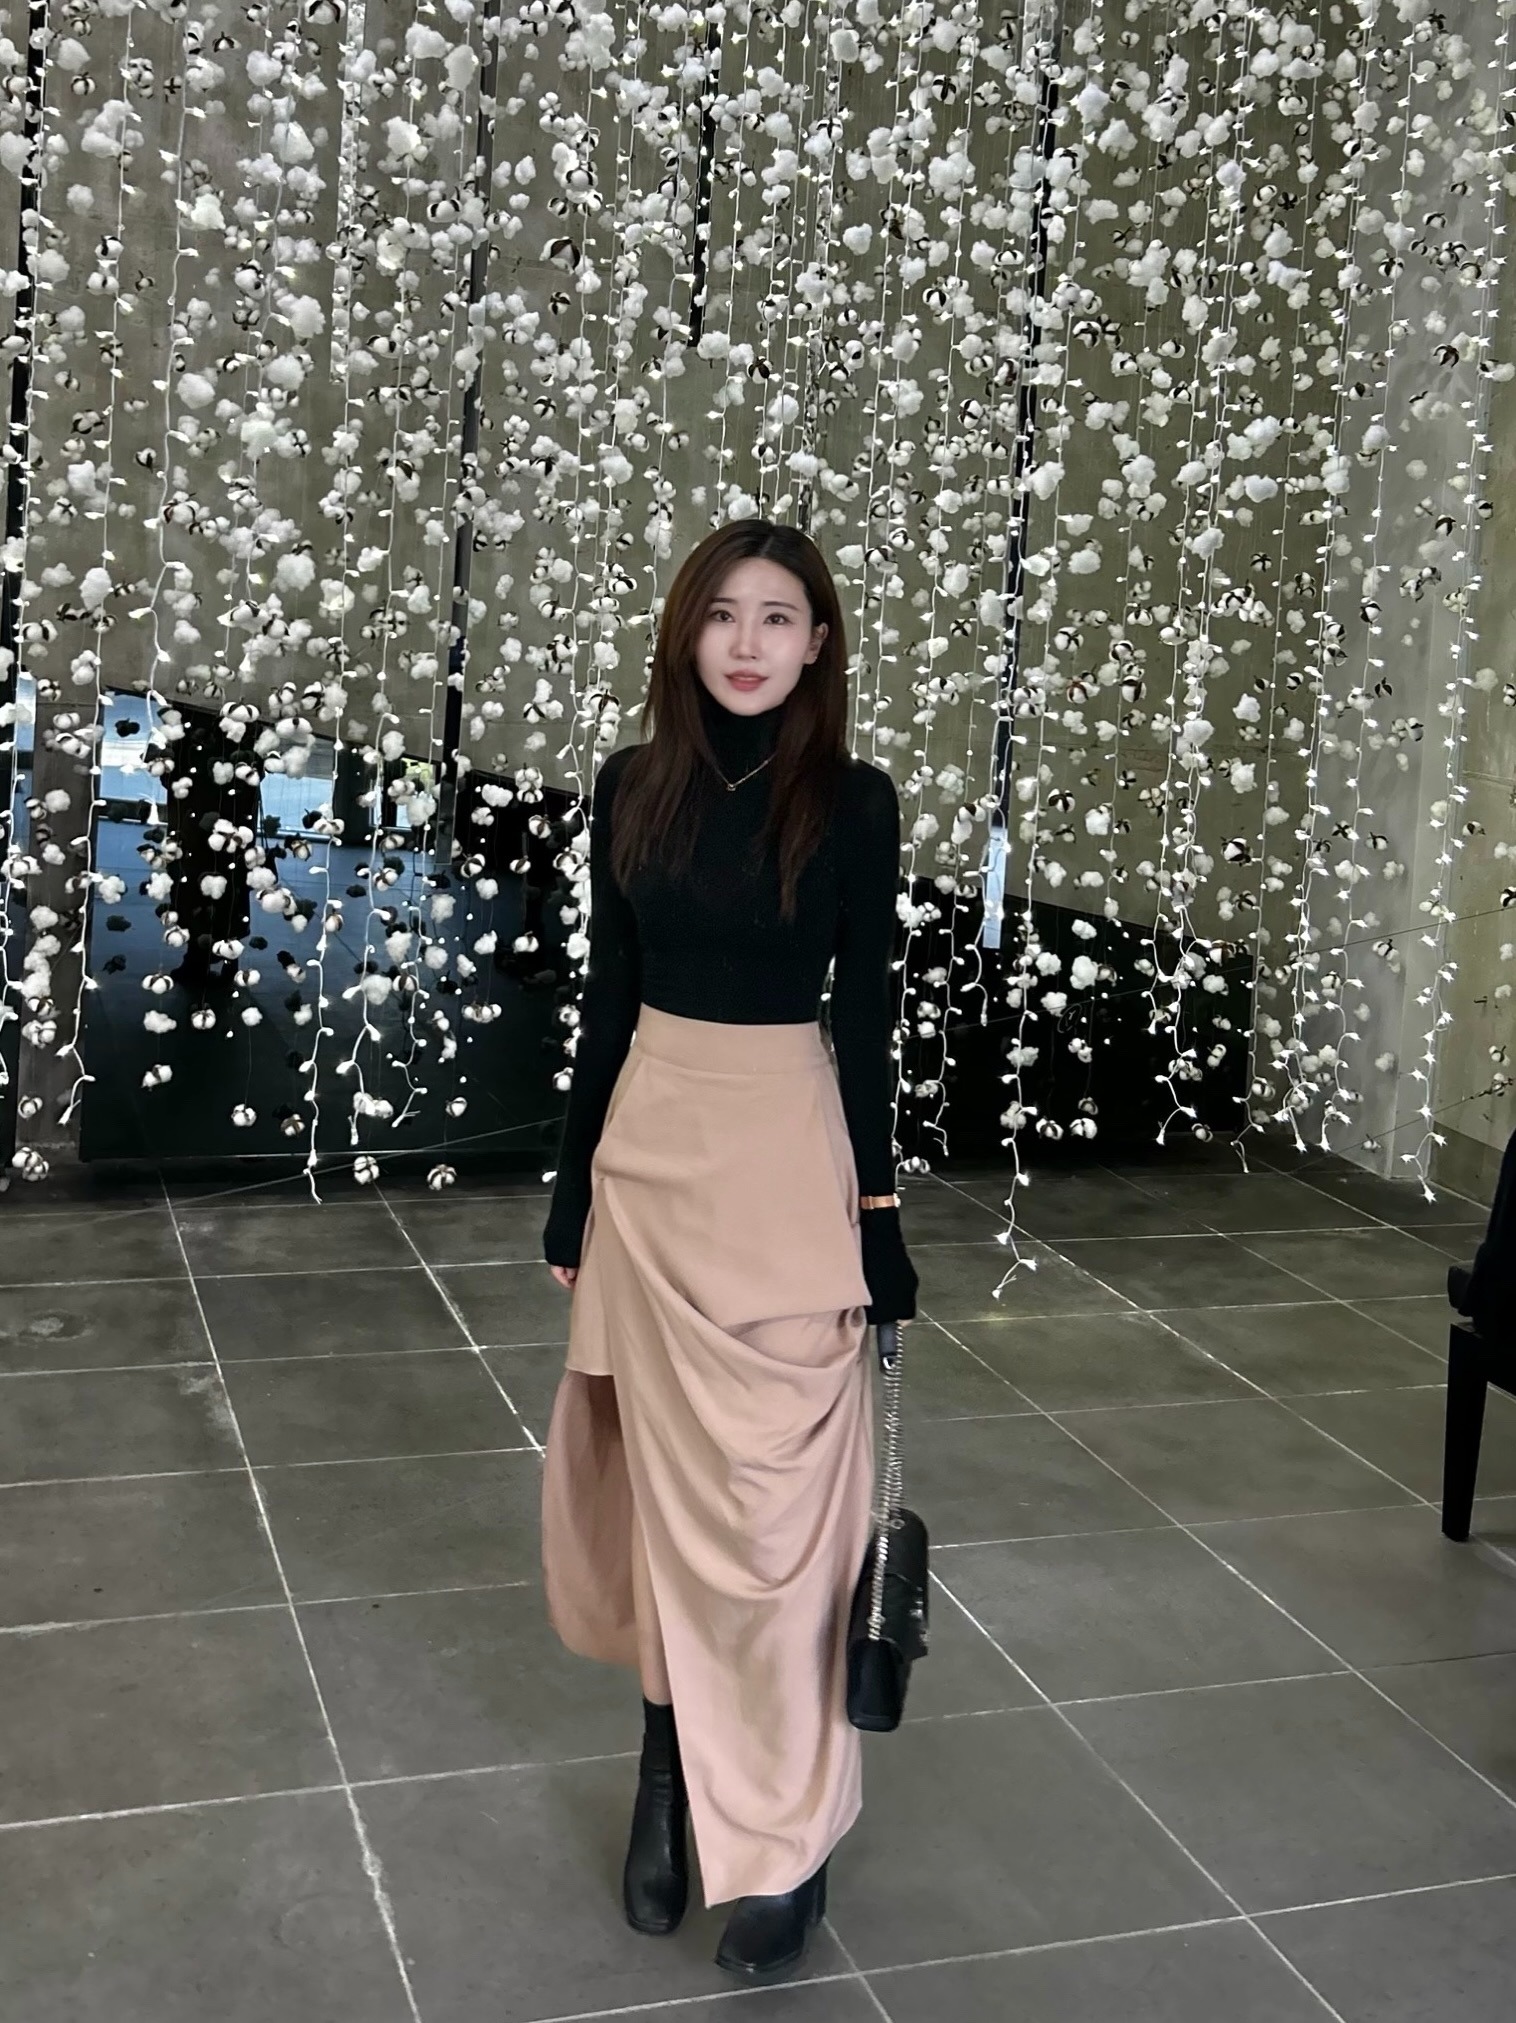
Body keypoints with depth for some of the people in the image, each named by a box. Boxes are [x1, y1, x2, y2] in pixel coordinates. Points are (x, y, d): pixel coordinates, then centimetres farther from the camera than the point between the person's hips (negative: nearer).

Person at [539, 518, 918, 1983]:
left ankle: (780, 1834, 13)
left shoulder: (851, 801, -6)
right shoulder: (632, 787, 4)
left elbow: (865, 1016, -4)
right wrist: (572, 1189, 8)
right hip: (646, 1148, 4)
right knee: (661, 1476, 11)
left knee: (772, 1494, 0)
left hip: (784, 1155, -3)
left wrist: (879, 1216, -4)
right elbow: (608, 1000, 8)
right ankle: (673, 1766, 27)